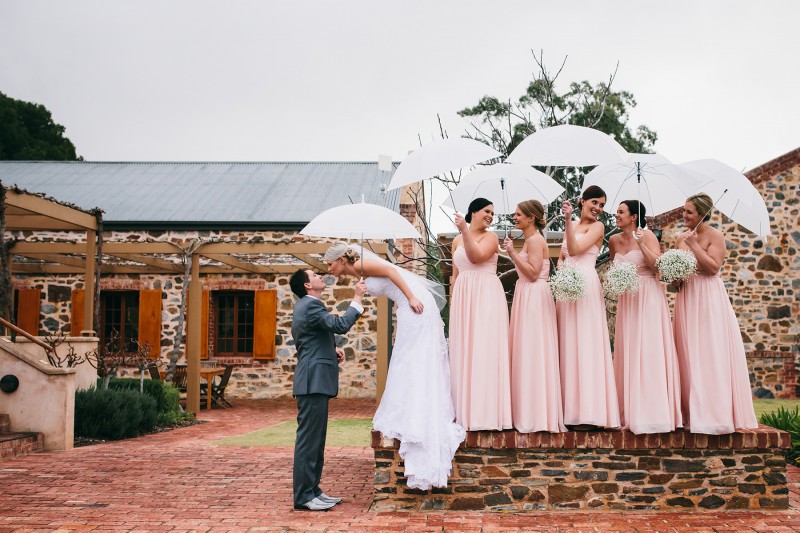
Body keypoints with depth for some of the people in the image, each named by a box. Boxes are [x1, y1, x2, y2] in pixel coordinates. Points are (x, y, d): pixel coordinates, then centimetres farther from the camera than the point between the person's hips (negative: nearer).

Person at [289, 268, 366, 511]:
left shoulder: (305, 306, 21)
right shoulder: (310, 305, -12)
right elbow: (340, 325, -23)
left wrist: (332, 350, 13)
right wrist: (357, 299, -14)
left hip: (314, 381, 11)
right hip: (313, 380, -11)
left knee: (315, 439, 13)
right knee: (309, 438, -7)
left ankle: (312, 490, 19)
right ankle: (303, 496, -3)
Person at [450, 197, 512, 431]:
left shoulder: (490, 237, 2)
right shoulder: (457, 241, 16)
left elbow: (476, 257, -16)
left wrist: (465, 231, -22)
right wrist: (452, 302, 14)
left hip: (486, 296, -5)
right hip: (462, 297, 5)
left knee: (484, 350, -7)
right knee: (463, 351, 5)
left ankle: (486, 412, -4)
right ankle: (467, 411, 12)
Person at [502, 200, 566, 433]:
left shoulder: (535, 240, -12)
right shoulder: (531, 239, 18)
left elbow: (533, 272, -21)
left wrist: (513, 253, -19)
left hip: (534, 298, -10)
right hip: (526, 297, 10)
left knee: (533, 352, -7)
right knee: (527, 352, 11)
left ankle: (536, 415, -1)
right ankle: (529, 411, 16)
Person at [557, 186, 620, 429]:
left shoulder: (597, 226, 0)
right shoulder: (571, 225, 18)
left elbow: (575, 249, -13)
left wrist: (568, 220, -18)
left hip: (586, 286, -7)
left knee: (586, 343, -9)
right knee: (569, 344, 7)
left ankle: (588, 412, -7)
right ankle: (571, 408, 12)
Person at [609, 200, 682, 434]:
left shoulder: (647, 235, -7)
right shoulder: (614, 241, 10)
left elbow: (658, 266, -17)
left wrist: (641, 244, -23)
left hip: (648, 296, -6)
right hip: (626, 298, 6)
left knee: (649, 352, -7)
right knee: (627, 354, 6)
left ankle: (652, 413, -3)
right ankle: (630, 413, 11)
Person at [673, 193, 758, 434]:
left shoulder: (715, 236, -5)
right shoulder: (681, 238, 12)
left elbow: (713, 266, -17)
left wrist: (694, 245, -18)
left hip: (709, 299, -6)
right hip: (687, 299, 6)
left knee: (711, 354, -6)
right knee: (689, 356, 5)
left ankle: (715, 412, -1)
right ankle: (693, 412, 9)